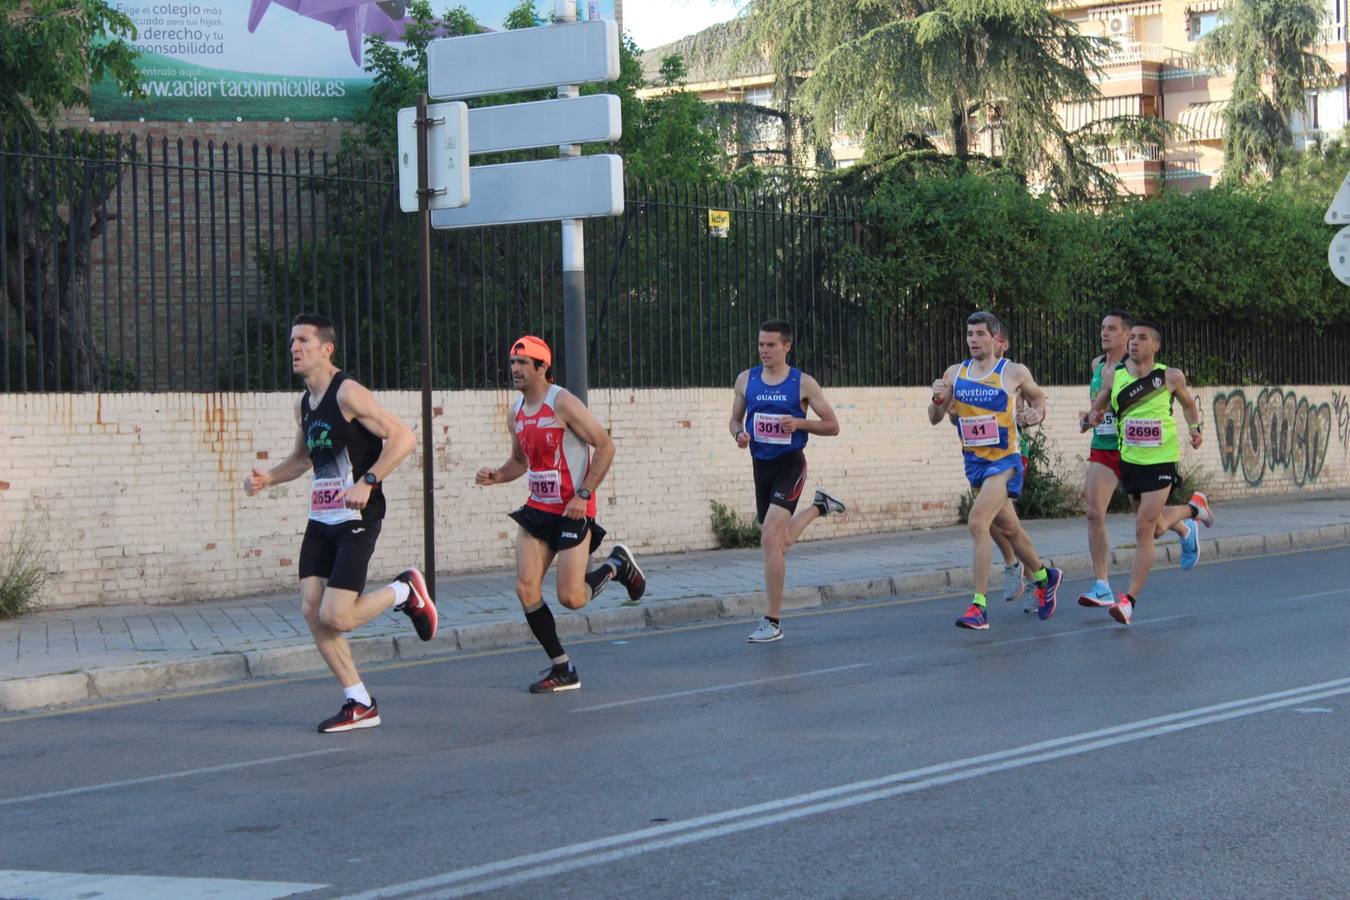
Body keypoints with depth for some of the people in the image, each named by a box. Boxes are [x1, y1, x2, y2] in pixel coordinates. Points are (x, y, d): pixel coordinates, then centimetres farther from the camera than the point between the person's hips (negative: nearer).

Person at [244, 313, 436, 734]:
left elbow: (403, 437, -19)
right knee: (311, 612, 0)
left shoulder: (347, 393, -13)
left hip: (356, 519, -8)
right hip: (320, 521, 8)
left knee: (335, 618, -14)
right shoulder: (303, 403, 13)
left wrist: (368, 481, -26)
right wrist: (267, 478, 11)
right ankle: (360, 706, 9)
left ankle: (405, 592, 13)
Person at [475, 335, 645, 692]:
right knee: (526, 589, -6)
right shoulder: (516, 413, 10)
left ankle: (617, 565, 21)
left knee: (572, 598, -11)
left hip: (572, 511, -7)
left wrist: (584, 494, -19)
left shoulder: (562, 403, -13)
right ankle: (562, 669, 5)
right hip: (538, 509, 7)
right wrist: (496, 476, 3)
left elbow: (605, 445, -14)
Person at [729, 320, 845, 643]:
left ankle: (773, 622, -13)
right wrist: (739, 434, -6)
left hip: (789, 464, -6)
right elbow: (735, 419, 18)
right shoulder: (746, 380, 6)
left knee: (770, 540, -20)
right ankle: (819, 506, 49)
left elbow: (832, 426, -2)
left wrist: (799, 423, -18)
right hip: (761, 465, 6)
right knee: (779, 544, 18)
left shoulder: (803, 383, -6)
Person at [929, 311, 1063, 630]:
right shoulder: (955, 374, 5)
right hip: (973, 461, 6)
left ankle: (979, 607, -20)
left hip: (1004, 461, -6)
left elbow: (1038, 397, 12)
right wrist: (938, 399, -12)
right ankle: (1044, 578, 43)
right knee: (1008, 526, 20)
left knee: (978, 523, -21)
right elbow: (935, 419, 9)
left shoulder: (1015, 373, -6)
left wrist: (1037, 412, -10)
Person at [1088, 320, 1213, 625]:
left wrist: (1195, 427, -3)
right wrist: (1093, 416, -10)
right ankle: (1193, 508, 51)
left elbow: (1188, 402, 12)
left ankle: (1130, 600, -10)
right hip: (1129, 460, 4)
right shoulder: (1113, 375, -2)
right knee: (1156, 527, 19)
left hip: (1161, 461, -4)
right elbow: (1099, 405, 12)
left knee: (1144, 529, -13)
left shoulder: (1171, 377, -7)